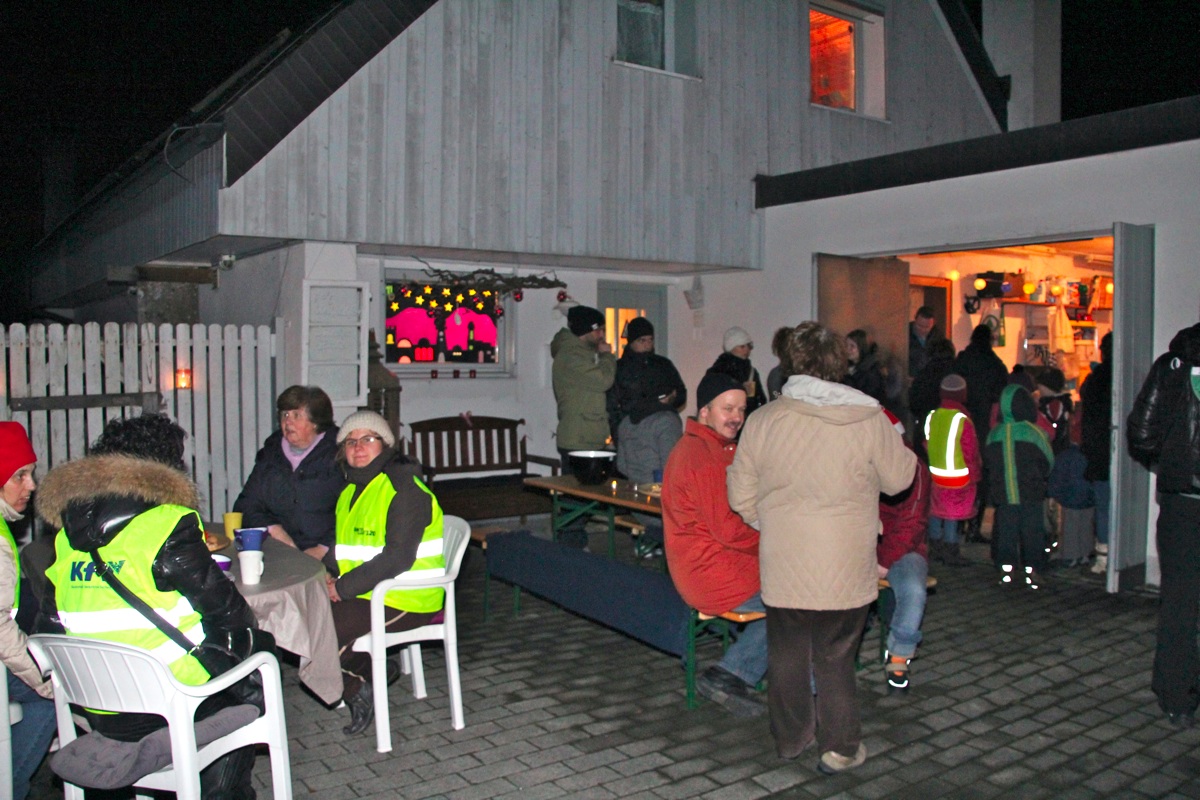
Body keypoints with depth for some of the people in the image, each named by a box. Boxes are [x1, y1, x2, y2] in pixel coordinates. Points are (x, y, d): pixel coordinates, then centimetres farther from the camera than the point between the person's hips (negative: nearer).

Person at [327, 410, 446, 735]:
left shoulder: (404, 487, -15)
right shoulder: (352, 488, 15)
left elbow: (398, 557, -22)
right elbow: (345, 545, 22)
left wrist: (345, 586, -21)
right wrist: (331, 575, 1)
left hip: (406, 600, -10)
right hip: (365, 594, 10)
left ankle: (356, 691, 7)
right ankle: (374, 670, 8)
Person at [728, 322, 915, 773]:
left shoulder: (762, 421, -4)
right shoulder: (869, 421, -10)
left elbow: (741, 498, 1)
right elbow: (898, 479, 4)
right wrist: (899, 444, 23)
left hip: (782, 567, 2)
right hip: (844, 571, -1)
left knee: (786, 655, 16)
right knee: (834, 659, 11)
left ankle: (791, 737, 32)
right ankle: (841, 747, 22)